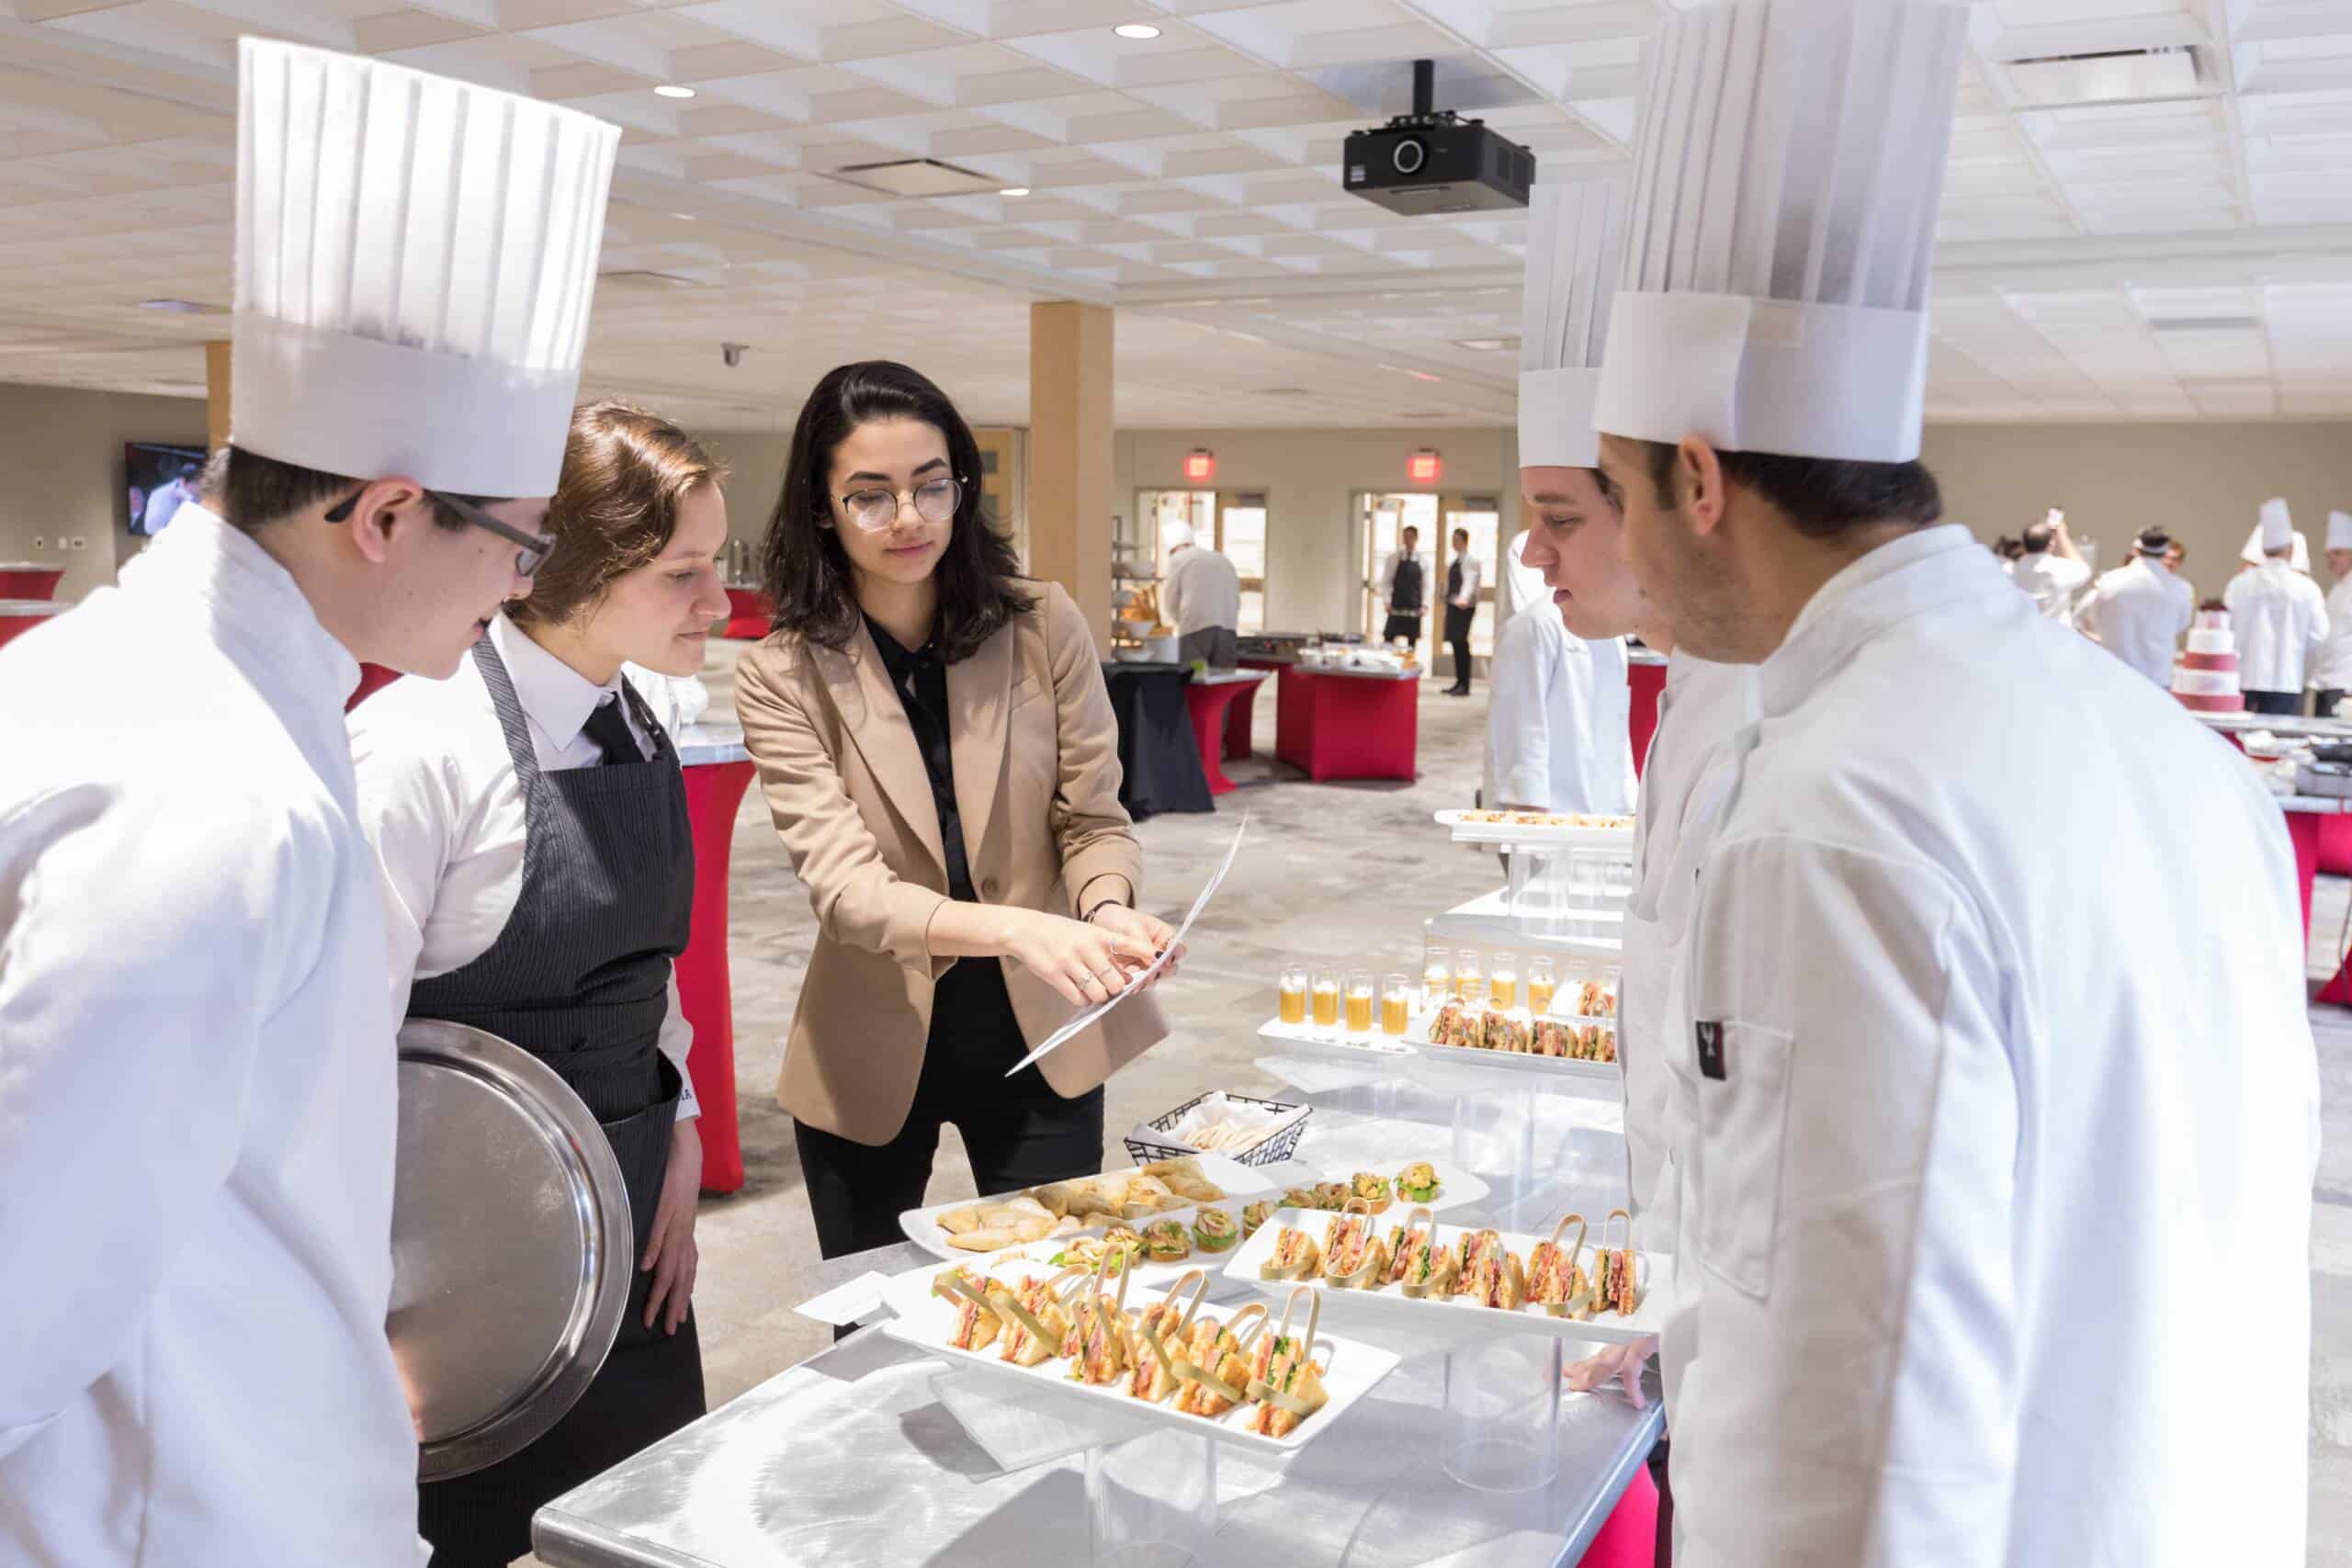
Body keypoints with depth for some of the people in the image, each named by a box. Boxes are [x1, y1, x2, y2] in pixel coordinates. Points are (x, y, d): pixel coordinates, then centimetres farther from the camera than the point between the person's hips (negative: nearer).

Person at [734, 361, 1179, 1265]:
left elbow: (1093, 819, -2)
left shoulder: (1043, 628, -7)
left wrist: (1107, 907, -25)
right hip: (874, 1053, -1)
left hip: (1039, 1035, 1)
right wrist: (1016, 928, -38)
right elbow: (845, 889, -21)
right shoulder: (784, 676, -12)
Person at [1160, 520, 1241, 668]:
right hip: (1228, 630, 4)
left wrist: (1182, 622, 31)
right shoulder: (1225, 561, 25)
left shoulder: (1178, 559, 11)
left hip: (1197, 629, -4)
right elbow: (1236, 601, 23)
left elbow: (1170, 603, 15)